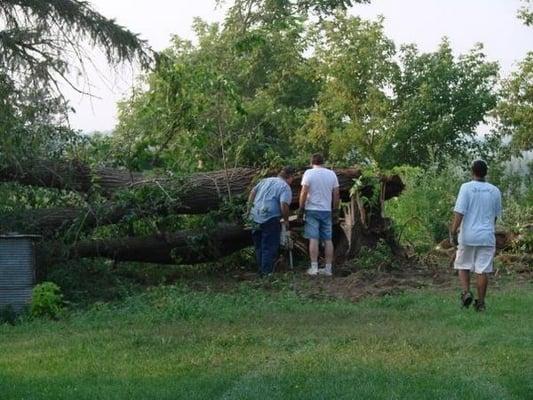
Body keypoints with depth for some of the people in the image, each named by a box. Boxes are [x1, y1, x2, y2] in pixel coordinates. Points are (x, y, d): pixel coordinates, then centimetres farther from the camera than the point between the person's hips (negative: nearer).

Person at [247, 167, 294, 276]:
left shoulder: (265, 180, 17)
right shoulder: (285, 187, -5)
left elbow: (253, 192, 14)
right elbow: (284, 205, -17)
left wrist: (249, 208, 19)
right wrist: (286, 220, -5)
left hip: (255, 218, 7)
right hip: (270, 219, -7)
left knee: (259, 247, 17)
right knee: (269, 247, 2)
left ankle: (261, 271, 25)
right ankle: (267, 273, 3)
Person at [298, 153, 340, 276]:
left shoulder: (309, 173, -6)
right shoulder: (332, 174, 6)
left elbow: (304, 192, -11)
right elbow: (336, 194, 6)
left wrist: (301, 208, -4)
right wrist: (335, 210, 13)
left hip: (312, 210, -3)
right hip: (327, 211, 4)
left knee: (313, 239, -4)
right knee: (328, 239, 6)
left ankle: (314, 267, -7)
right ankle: (328, 268, 6)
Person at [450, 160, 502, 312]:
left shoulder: (466, 187, -7)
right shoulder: (495, 191, 5)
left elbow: (459, 212, -14)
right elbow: (496, 215, 14)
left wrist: (453, 232, -10)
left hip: (468, 236, -2)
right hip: (487, 236, 2)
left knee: (463, 266, 14)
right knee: (483, 270, 4)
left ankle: (466, 292, -4)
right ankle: (480, 302, 7)